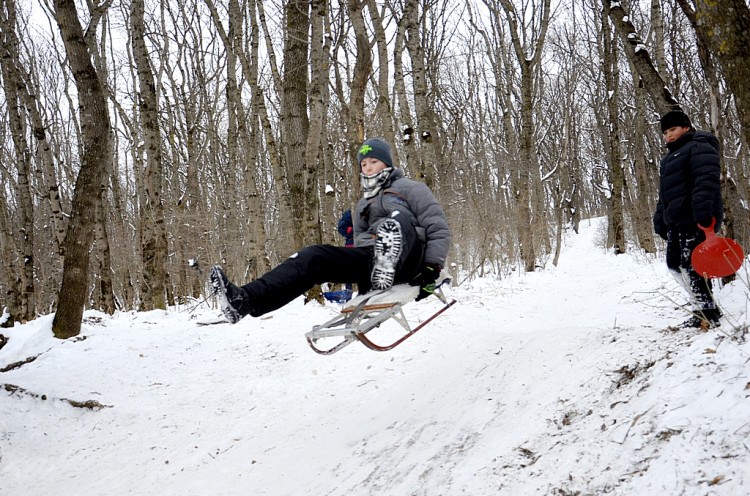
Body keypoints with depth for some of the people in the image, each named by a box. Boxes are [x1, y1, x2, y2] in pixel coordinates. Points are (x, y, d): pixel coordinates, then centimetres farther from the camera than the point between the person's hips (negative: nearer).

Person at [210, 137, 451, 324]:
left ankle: (384, 273, -67)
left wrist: (432, 268, -11)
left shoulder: (410, 188, 11)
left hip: (410, 259, -5)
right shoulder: (363, 204, 31)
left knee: (398, 217, -37)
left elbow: (439, 229, 2)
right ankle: (246, 299, -33)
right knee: (314, 256, -16)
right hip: (371, 259, 5)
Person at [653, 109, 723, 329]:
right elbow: (664, 193, 27)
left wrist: (703, 212, -31)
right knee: (674, 264, 9)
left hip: (695, 220, -10)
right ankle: (704, 304, 17)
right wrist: (660, 221, 20)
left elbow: (707, 181, -20)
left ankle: (707, 313, -6)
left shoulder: (699, 148, -6)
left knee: (691, 265, -13)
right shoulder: (670, 157, 25)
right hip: (676, 222, 10)